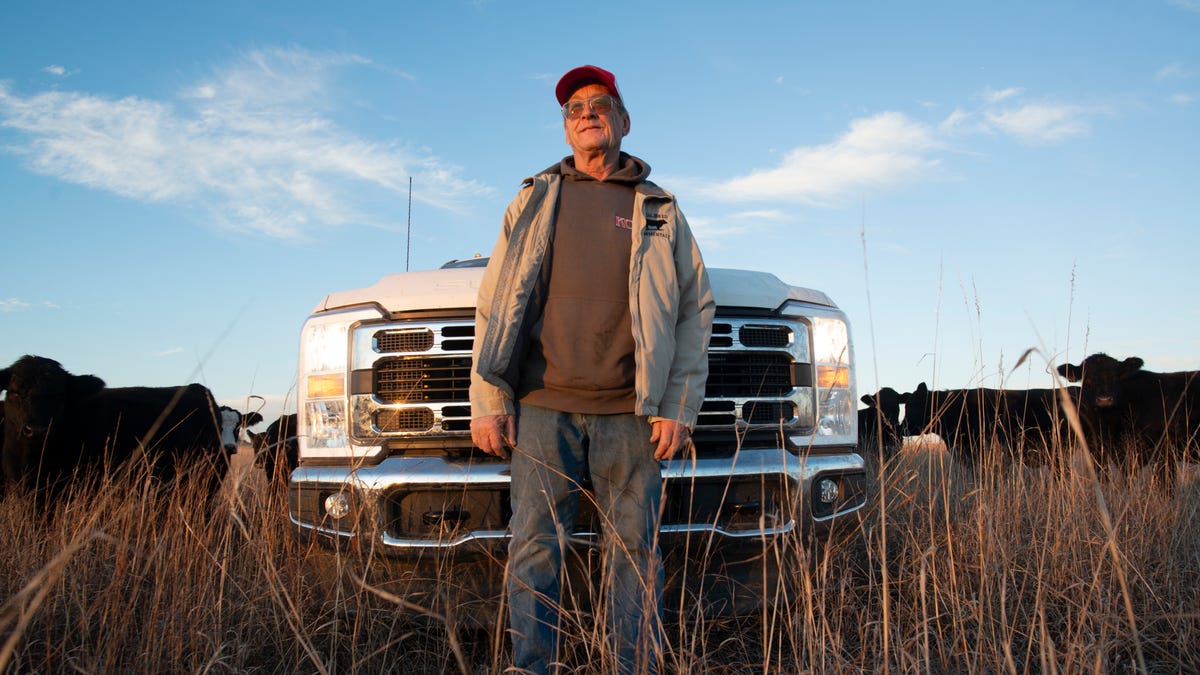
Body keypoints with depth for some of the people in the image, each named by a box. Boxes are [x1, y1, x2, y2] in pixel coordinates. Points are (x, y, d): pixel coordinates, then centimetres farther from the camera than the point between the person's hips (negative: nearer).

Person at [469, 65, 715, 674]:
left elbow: (696, 309, 10)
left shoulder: (659, 211, 15)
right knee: (535, 548, -2)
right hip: (545, 407, 1)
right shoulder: (534, 200, 17)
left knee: (634, 550, 2)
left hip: (630, 415, 0)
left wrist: (679, 407, -1)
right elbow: (495, 304, 12)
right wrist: (489, 400, 1)